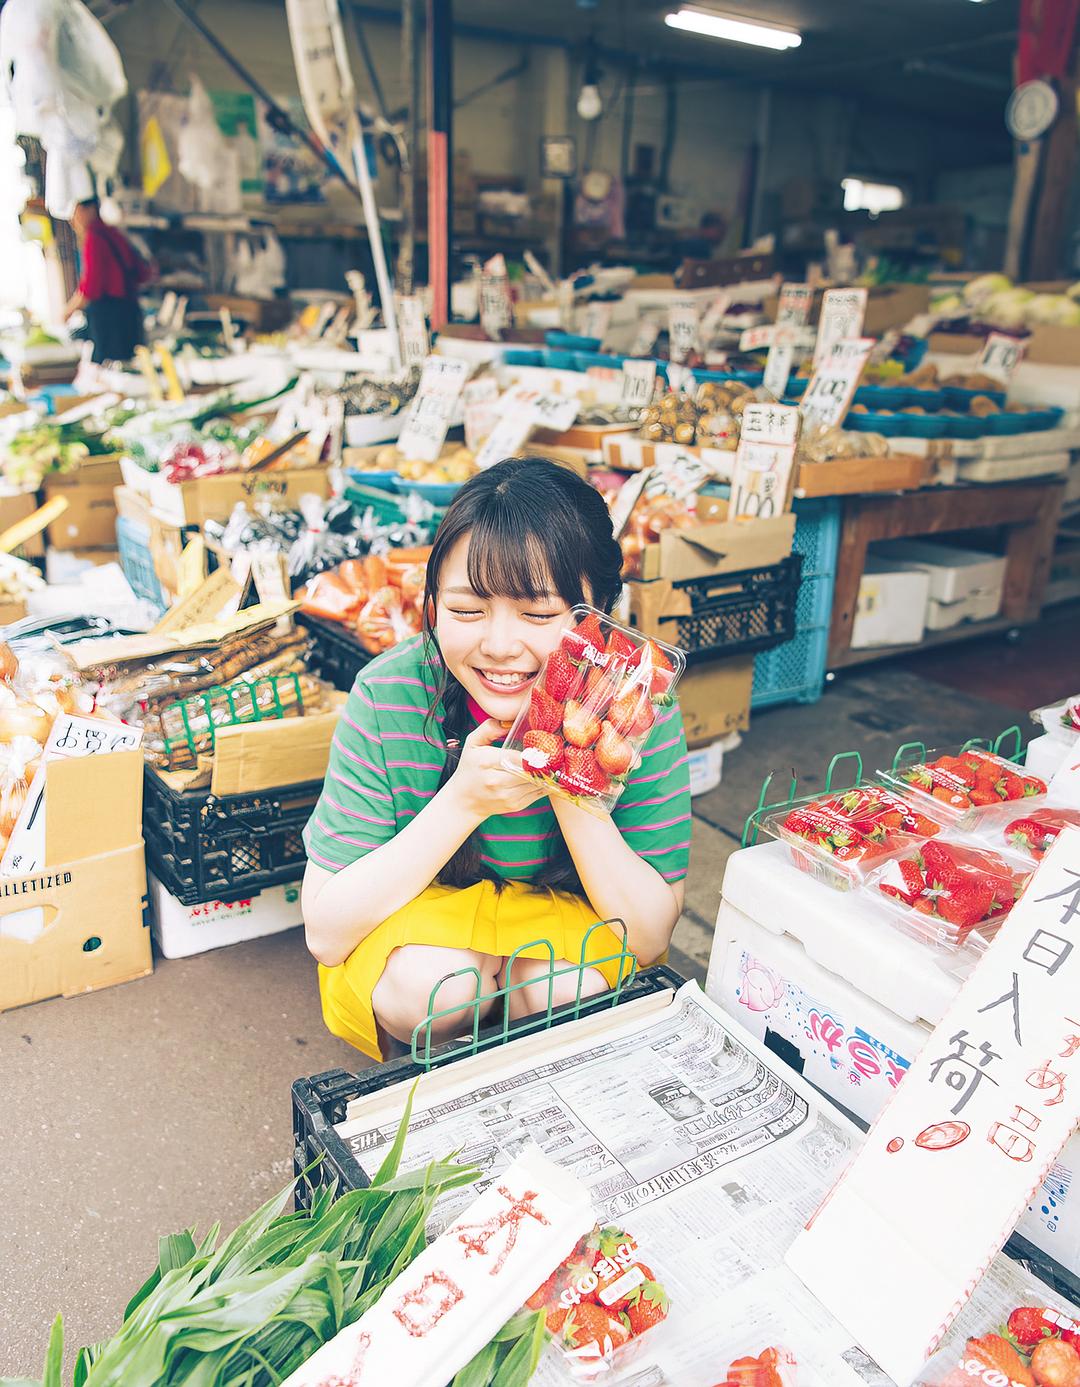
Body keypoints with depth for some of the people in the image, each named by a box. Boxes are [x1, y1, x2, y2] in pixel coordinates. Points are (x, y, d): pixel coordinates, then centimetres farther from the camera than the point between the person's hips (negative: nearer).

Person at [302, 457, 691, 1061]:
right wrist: (464, 801, -35)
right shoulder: (390, 695, -25)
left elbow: (651, 936, -18)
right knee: (433, 985, -31)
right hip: (415, 920, 0)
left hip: (571, 918, 1)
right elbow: (325, 933, -22)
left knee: (567, 989, -31)